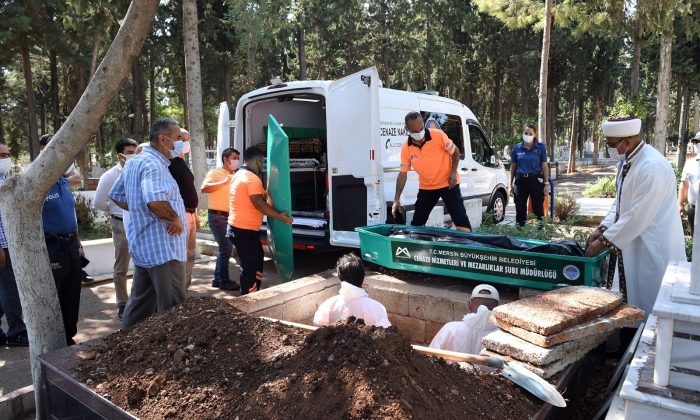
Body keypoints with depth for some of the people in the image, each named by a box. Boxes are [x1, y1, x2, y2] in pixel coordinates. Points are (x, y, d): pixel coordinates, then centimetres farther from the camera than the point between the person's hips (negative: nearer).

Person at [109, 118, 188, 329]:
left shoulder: (135, 162, 14)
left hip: (143, 246, 10)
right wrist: (175, 219, -19)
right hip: (162, 248, -10)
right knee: (174, 308, -2)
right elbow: (155, 201, -35)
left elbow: (116, 196, 23)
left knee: (140, 302, 21)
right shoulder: (154, 164, -18)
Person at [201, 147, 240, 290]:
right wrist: (224, 182, -26)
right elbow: (204, 188, -20)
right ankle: (224, 281, 3)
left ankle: (217, 279, 22)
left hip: (229, 217, 8)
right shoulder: (215, 173, -4)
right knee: (226, 248, -8)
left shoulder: (234, 176, 18)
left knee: (225, 247, 12)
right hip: (217, 216, -8)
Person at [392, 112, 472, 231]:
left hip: (448, 183, -3)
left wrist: (453, 172, -18)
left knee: (461, 218, -8)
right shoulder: (406, 148, -11)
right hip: (426, 187, 3)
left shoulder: (438, 135, -19)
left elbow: (455, 152, -5)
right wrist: (396, 199, -12)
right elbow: (402, 174, -5)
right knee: (417, 222, 9)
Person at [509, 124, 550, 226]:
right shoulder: (517, 148, 5)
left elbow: (544, 166, 1)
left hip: (536, 180, -2)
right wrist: (511, 184, 8)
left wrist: (546, 183, -5)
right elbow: (513, 167, 9)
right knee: (520, 209, 8)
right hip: (520, 180, 2)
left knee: (538, 208, 1)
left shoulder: (540, 147, 1)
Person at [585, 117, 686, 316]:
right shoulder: (627, 162, 6)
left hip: (652, 251, -9)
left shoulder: (653, 167, -24)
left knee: (645, 308, 4)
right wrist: (602, 229, 3)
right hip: (631, 243, 9)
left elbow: (638, 216, -24)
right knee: (627, 304, 17)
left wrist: (605, 241, -17)